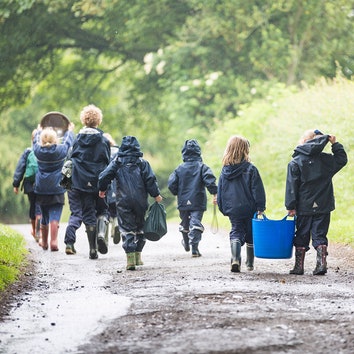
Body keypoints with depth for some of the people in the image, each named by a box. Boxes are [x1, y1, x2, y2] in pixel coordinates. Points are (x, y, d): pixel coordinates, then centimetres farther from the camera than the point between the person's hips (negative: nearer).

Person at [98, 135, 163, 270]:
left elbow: (104, 176, -1)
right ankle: (138, 255, 18)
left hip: (123, 201, -1)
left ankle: (130, 258, -11)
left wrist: (102, 189, 17)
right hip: (140, 201, 1)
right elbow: (150, 179, -4)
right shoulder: (142, 163, 3)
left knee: (126, 229, 0)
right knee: (140, 227, 17)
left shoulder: (117, 162, 3)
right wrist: (156, 195, 5)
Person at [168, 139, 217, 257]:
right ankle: (194, 248, -18)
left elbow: (171, 184, -2)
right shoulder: (202, 167, -4)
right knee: (196, 223, -6)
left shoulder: (180, 168, 2)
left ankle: (186, 244, 42)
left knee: (185, 223, 21)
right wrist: (214, 194, -16)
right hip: (198, 202, -3)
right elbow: (210, 180, -18)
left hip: (183, 202, 3)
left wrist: (178, 194, 15)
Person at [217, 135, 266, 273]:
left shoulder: (225, 170, 1)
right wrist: (260, 207, -8)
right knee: (250, 235, 14)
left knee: (236, 232, 6)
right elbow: (257, 190, -13)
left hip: (232, 209, 2)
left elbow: (220, 191, 7)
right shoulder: (251, 169, -11)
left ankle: (235, 259, -19)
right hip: (249, 208, -2)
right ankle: (250, 263, 23)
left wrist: (223, 208, 17)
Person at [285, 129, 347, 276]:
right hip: (323, 207, 2)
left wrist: (290, 206, -6)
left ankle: (299, 266, 11)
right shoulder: (326, 159, 0)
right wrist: (335, 144, 19)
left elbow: (292, 187, -8)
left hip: (304, 208, -1)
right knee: (320, 235, 7)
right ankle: (321, 264, -3)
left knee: (302, 236, 8)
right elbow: (342, 159, 16)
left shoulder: (295, 163, -7)